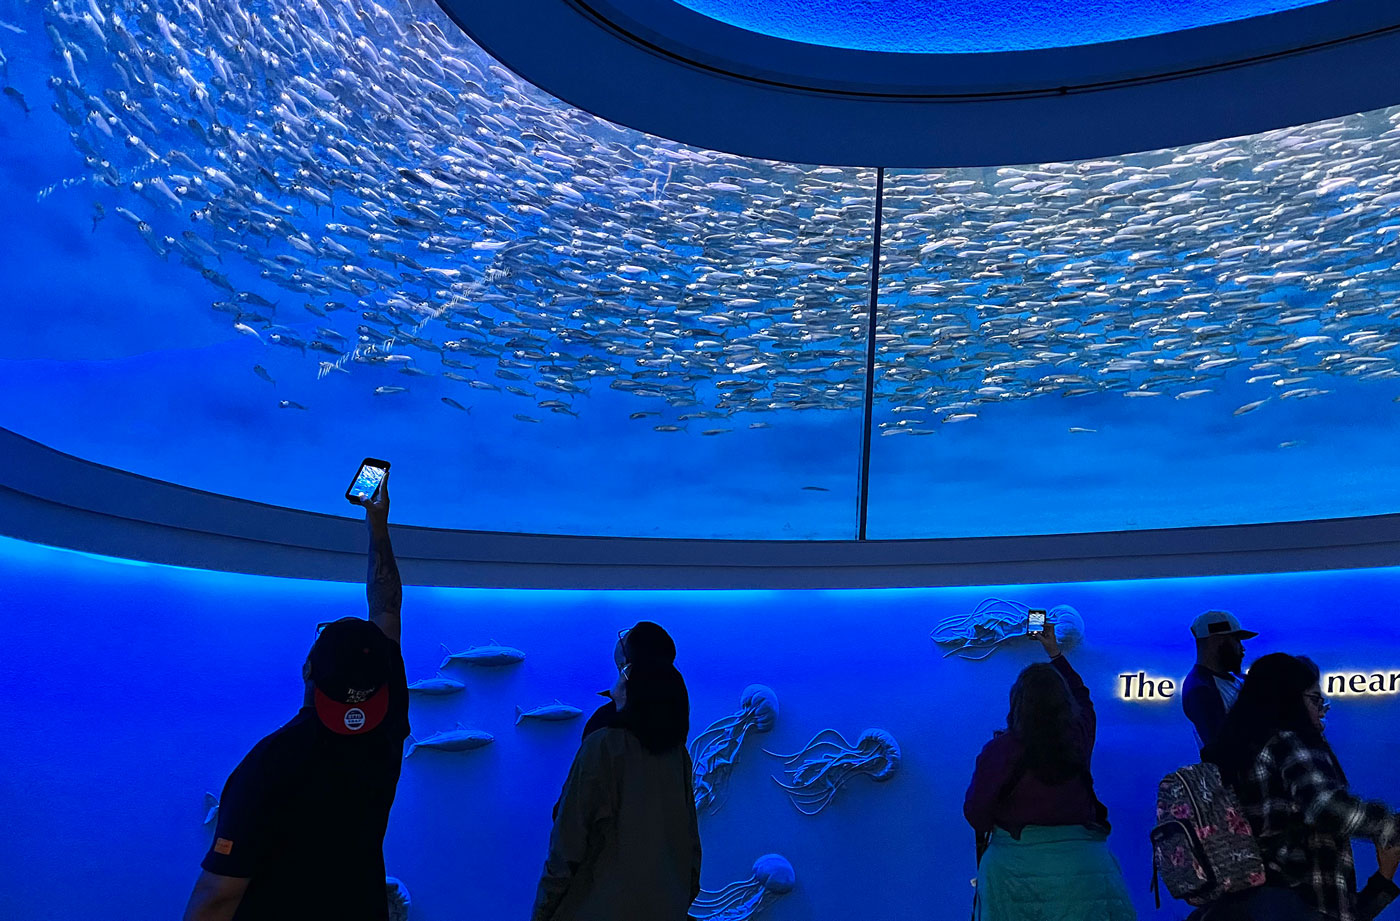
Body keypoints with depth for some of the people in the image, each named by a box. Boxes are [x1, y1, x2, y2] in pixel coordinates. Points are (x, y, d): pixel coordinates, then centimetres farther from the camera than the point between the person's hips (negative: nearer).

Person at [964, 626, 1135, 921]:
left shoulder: (1000, 749, -13)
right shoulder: (1079, 738, -1)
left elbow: (975, 811, -9)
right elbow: (1081, 697, 22)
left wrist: (987, 835, 15)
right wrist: (1055, 652, 33)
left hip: (1015, 863, -3)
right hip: (1081, 860, 3)